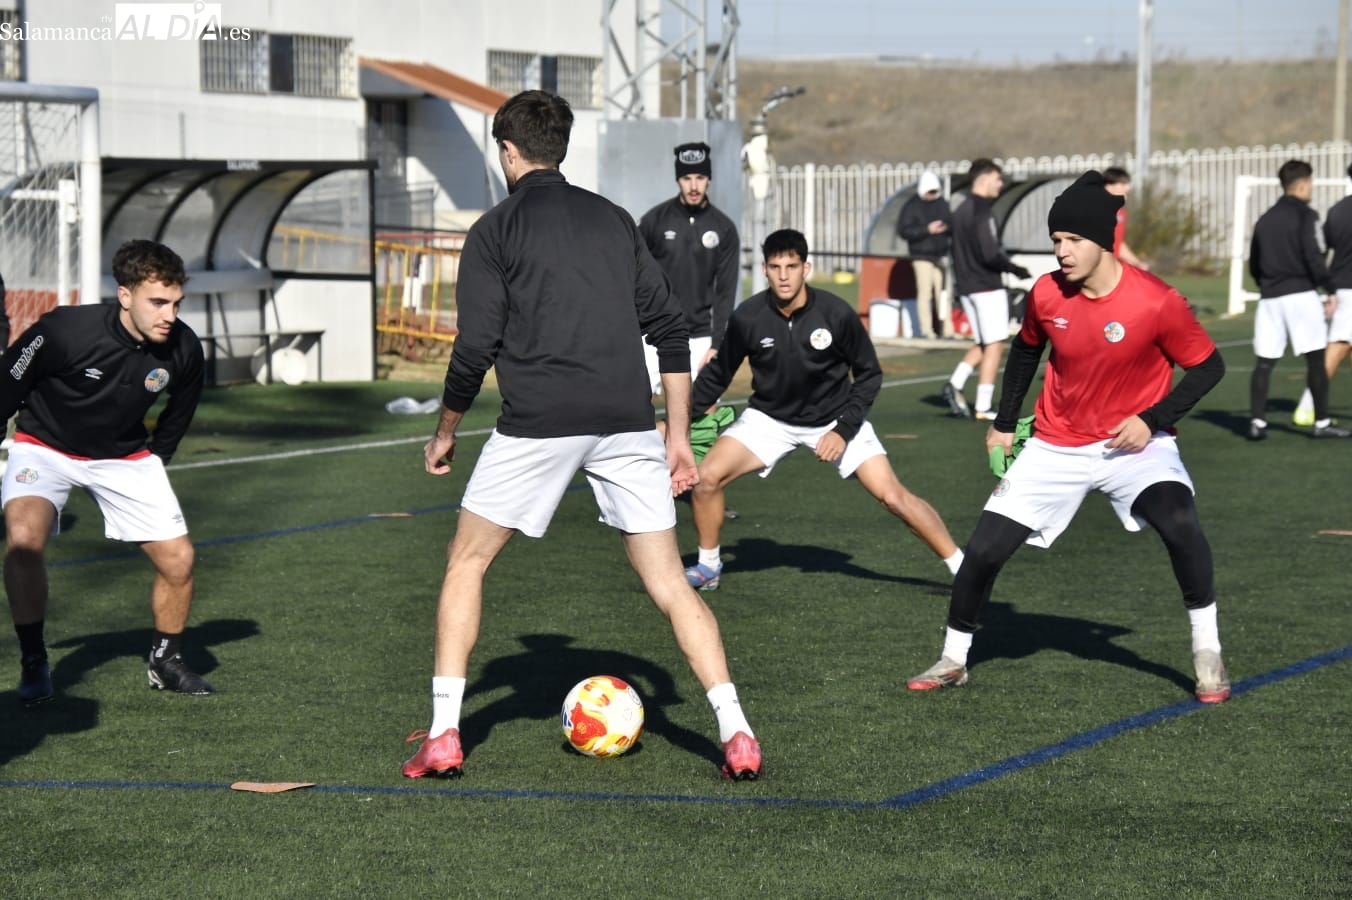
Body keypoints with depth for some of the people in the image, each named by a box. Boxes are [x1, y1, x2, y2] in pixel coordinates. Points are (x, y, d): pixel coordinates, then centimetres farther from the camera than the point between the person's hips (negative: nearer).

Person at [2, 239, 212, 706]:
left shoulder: (183, 350, -18)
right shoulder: (65, 331, -32)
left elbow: (179, 410, 6)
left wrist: (157, 456, 14)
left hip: (125, 454, 4)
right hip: (45, 445, -4)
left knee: (177, 559, -4)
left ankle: (165, 661, 23)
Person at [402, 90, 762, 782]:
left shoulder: (496, 229, 3)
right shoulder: (613, 219, 17)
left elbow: (476, 347, -2)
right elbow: (669, 326, 13)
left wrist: (445, 432, 12)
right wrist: (678, 435, 17)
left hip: (537, 424, -3)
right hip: (627, 422, 4)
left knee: (466, 563, 14)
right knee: (667, 582, 8)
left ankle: (443, 737, 9)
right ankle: (737, 735, -4)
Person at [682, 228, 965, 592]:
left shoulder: (837, 314, -21)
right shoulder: (747, 318, -17)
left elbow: (869, 374, -7)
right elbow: (718, 374, 0)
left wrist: (844, 429, -15)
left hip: (835, 419, -1)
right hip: (770, 418, 2)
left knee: (893, 496, -13)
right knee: (707, 477, -16)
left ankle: (961, 567, 2)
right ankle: (708, 567, 8)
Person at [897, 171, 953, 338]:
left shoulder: (942, 204, 12)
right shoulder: (912, 206, -4)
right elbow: (903, 230, -12)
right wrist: (927, 230, -19)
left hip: (941, 255, 5)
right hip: (922, 256, -5)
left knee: (942, 293, 3)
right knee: (925, 292, -7)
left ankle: (946, 329, 6)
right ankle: (927, 330, -5)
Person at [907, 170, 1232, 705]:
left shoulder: (1156, 302, -21)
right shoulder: (1046, 294, -9)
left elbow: (1208, 367, -9)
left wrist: (1152, 420, -19)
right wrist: (1004, 423, 14)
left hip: (1133, 441, -3)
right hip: (1057, 446, 4)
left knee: (1179, 523, -31)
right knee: (983, 550, -3)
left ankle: (1207, 654, -13)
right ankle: (953, 661, 19)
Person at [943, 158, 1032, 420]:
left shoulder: (961, 211, 13)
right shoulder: (981, 212, -16)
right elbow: (989, 254, -22)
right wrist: (1015, 269, -7)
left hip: (965, 286, 9)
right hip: (987, 286, -9)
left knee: (982, 344, 16)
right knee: (994, 345, -1)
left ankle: (956, 383, -3)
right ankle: (983, 406, -2)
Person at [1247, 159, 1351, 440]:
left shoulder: (1265, 220, 14)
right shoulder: (1303, 215, -6)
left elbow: (1253, 265, 17)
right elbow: (1312, 256, -15)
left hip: (1269, 298, 6)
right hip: (1301, 295, -6)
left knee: (1264, 362, 4)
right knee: (1315, 359, 1)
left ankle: (1257, 422, -3)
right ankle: (1321, 422, 1)